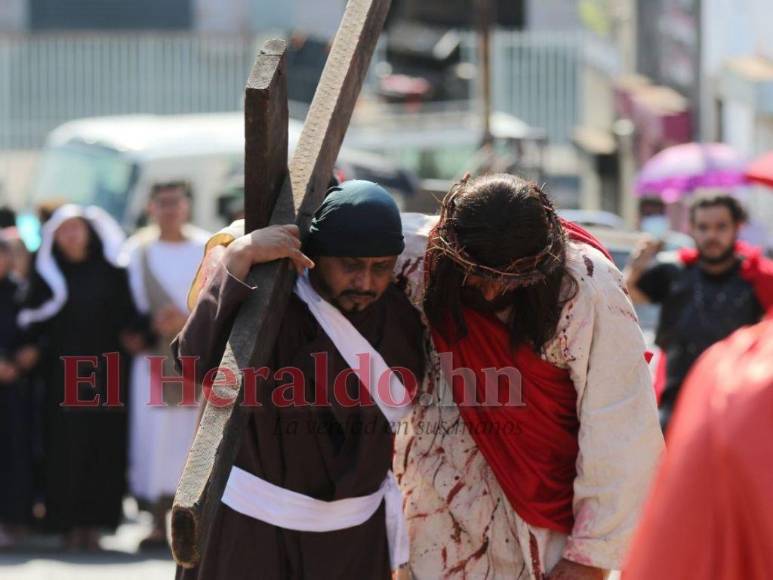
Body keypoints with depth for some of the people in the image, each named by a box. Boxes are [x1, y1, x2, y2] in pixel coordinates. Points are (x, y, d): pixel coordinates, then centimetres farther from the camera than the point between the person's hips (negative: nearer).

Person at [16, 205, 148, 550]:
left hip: (105, 370, 1)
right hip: (63, 374, 0)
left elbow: (128, 313, 6)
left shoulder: (109, 271, 7)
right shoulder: (48, 274, 7)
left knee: (103, 444, -2)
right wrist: (31, 347, -14)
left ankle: (94, 522, 3)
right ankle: (70, 524, -1)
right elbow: (34, 317, 2)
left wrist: (134, 333, -13)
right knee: (66, 447, -5)